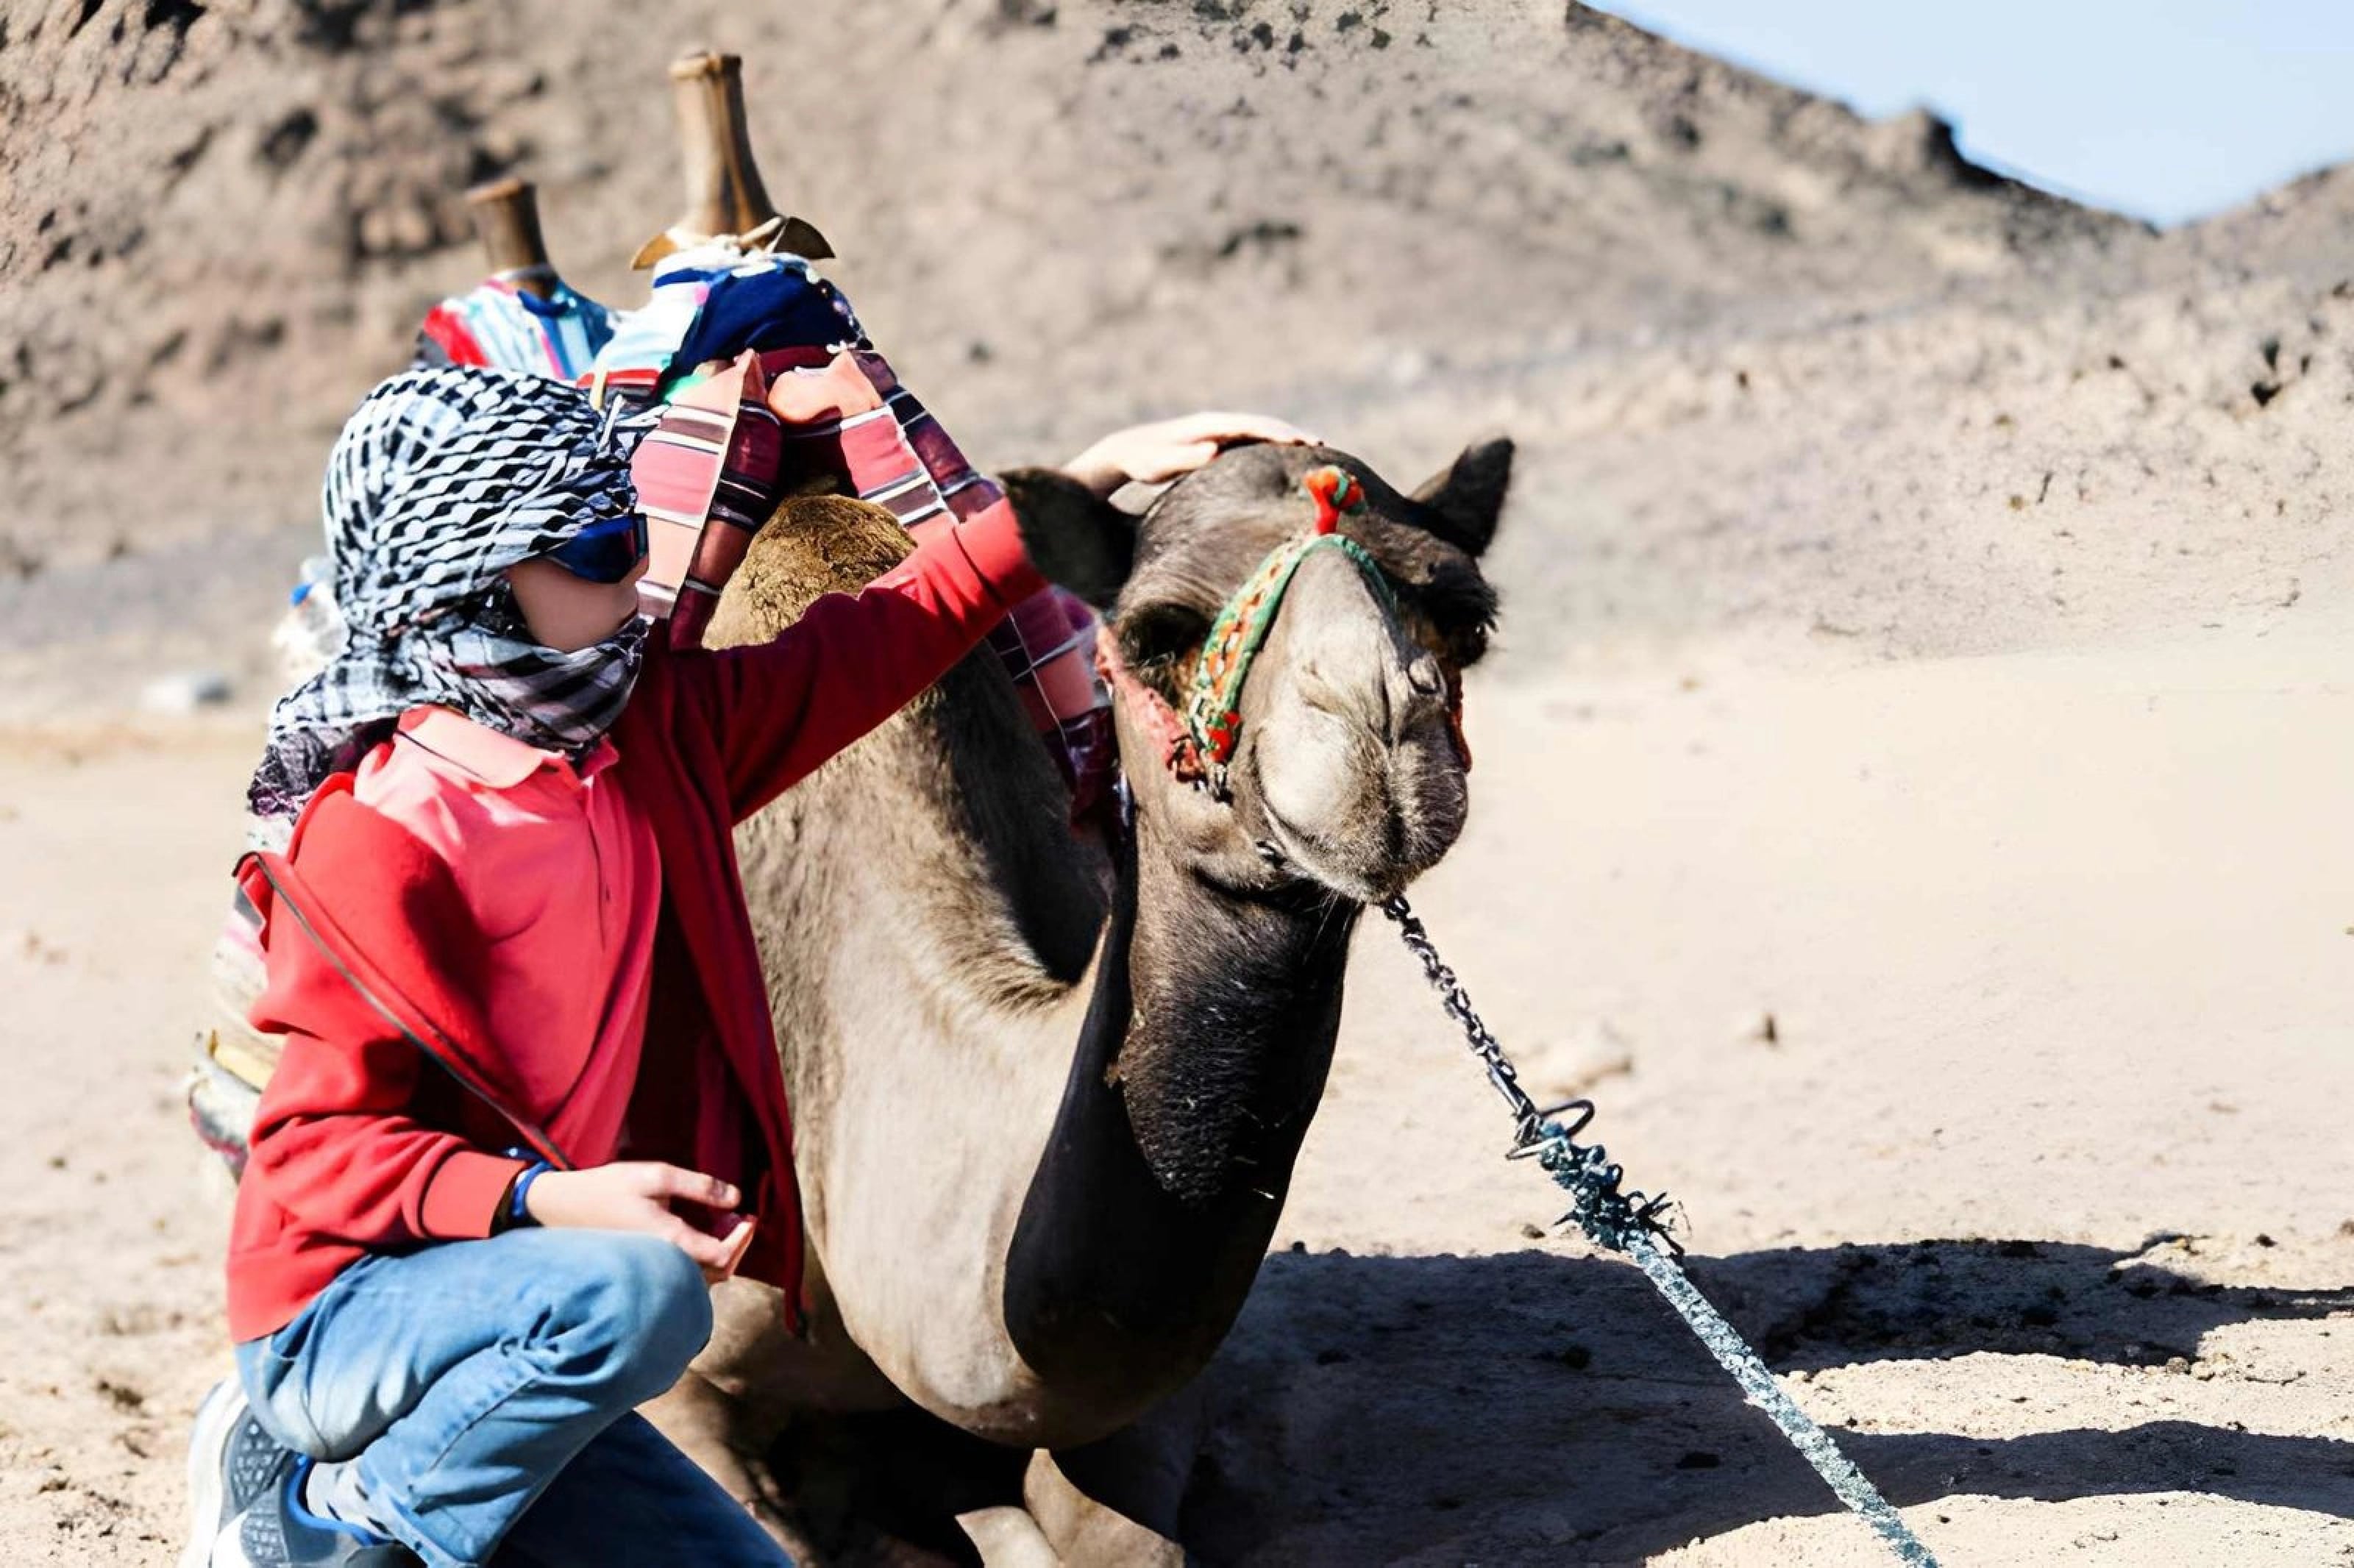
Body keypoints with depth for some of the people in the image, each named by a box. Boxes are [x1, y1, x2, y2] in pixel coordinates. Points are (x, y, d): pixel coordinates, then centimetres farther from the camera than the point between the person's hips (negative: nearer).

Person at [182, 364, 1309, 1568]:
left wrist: (1099, 472, 7)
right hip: (335, 1318, -8)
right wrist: (546, 1199, -33)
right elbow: (317, 1144, -19)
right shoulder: (376, 841, -21)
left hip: (513, 1318, 8)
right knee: (635, 1289, -36)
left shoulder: (660, 727, 0)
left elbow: (892, 629, 9)